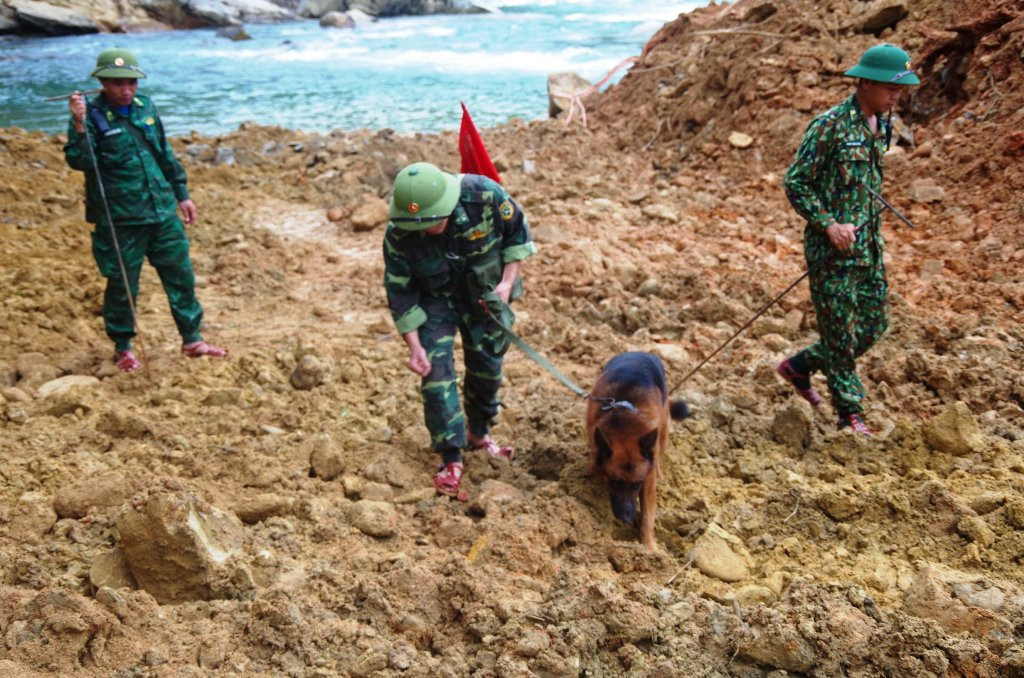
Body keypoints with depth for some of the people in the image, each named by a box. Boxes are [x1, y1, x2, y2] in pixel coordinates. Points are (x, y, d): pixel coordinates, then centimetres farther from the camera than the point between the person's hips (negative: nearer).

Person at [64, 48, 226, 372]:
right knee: (122, 285, 5)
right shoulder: (92, 116, -8)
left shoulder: (146, 107, 8)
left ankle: (192, 340, 22)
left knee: (181, 275, 9)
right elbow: (79, 161, -18)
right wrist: (80, 126, -31)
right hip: (119, 220, -5)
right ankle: (123, 348, 24)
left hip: (162, 212, 5)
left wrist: (181, 193, 20)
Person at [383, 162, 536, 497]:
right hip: (436, 299, -1)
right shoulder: (398, 235, -28)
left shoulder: (483, 194, -30)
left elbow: (517, 230, -11)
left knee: (487, 367, 10)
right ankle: (451, 458, -4)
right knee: (436, 371, -13)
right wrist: (414, 346, -17)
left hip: (484, 294, 1)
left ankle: (478, 434, 36)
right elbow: (400, 291, -16)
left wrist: (507, 282, -17)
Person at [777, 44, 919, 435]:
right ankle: (851, 415, 14)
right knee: (841, 333, 1)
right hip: (832, 248, -8)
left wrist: (874, 232, 15)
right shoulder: (830, 125, -16)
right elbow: (795, 183, -13)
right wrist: (828, 224, -21)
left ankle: (799, 366, 30)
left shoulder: (881, 124, 8)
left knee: (873, 326, 13)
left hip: (869, 246, 8)